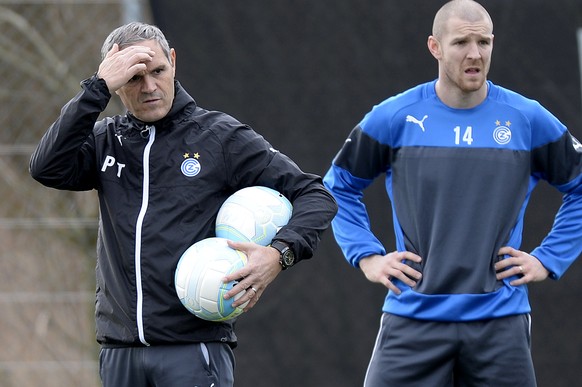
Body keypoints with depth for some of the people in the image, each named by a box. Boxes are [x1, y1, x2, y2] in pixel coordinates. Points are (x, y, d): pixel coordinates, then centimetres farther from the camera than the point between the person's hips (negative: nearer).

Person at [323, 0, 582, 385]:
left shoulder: (528, 120, 2)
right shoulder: (395, 118, 1)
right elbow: (338, 186, 15)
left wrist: (548, 259, 6)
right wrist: (367, 256, 5)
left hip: (499, 321, 1)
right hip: (414, 320, -1)